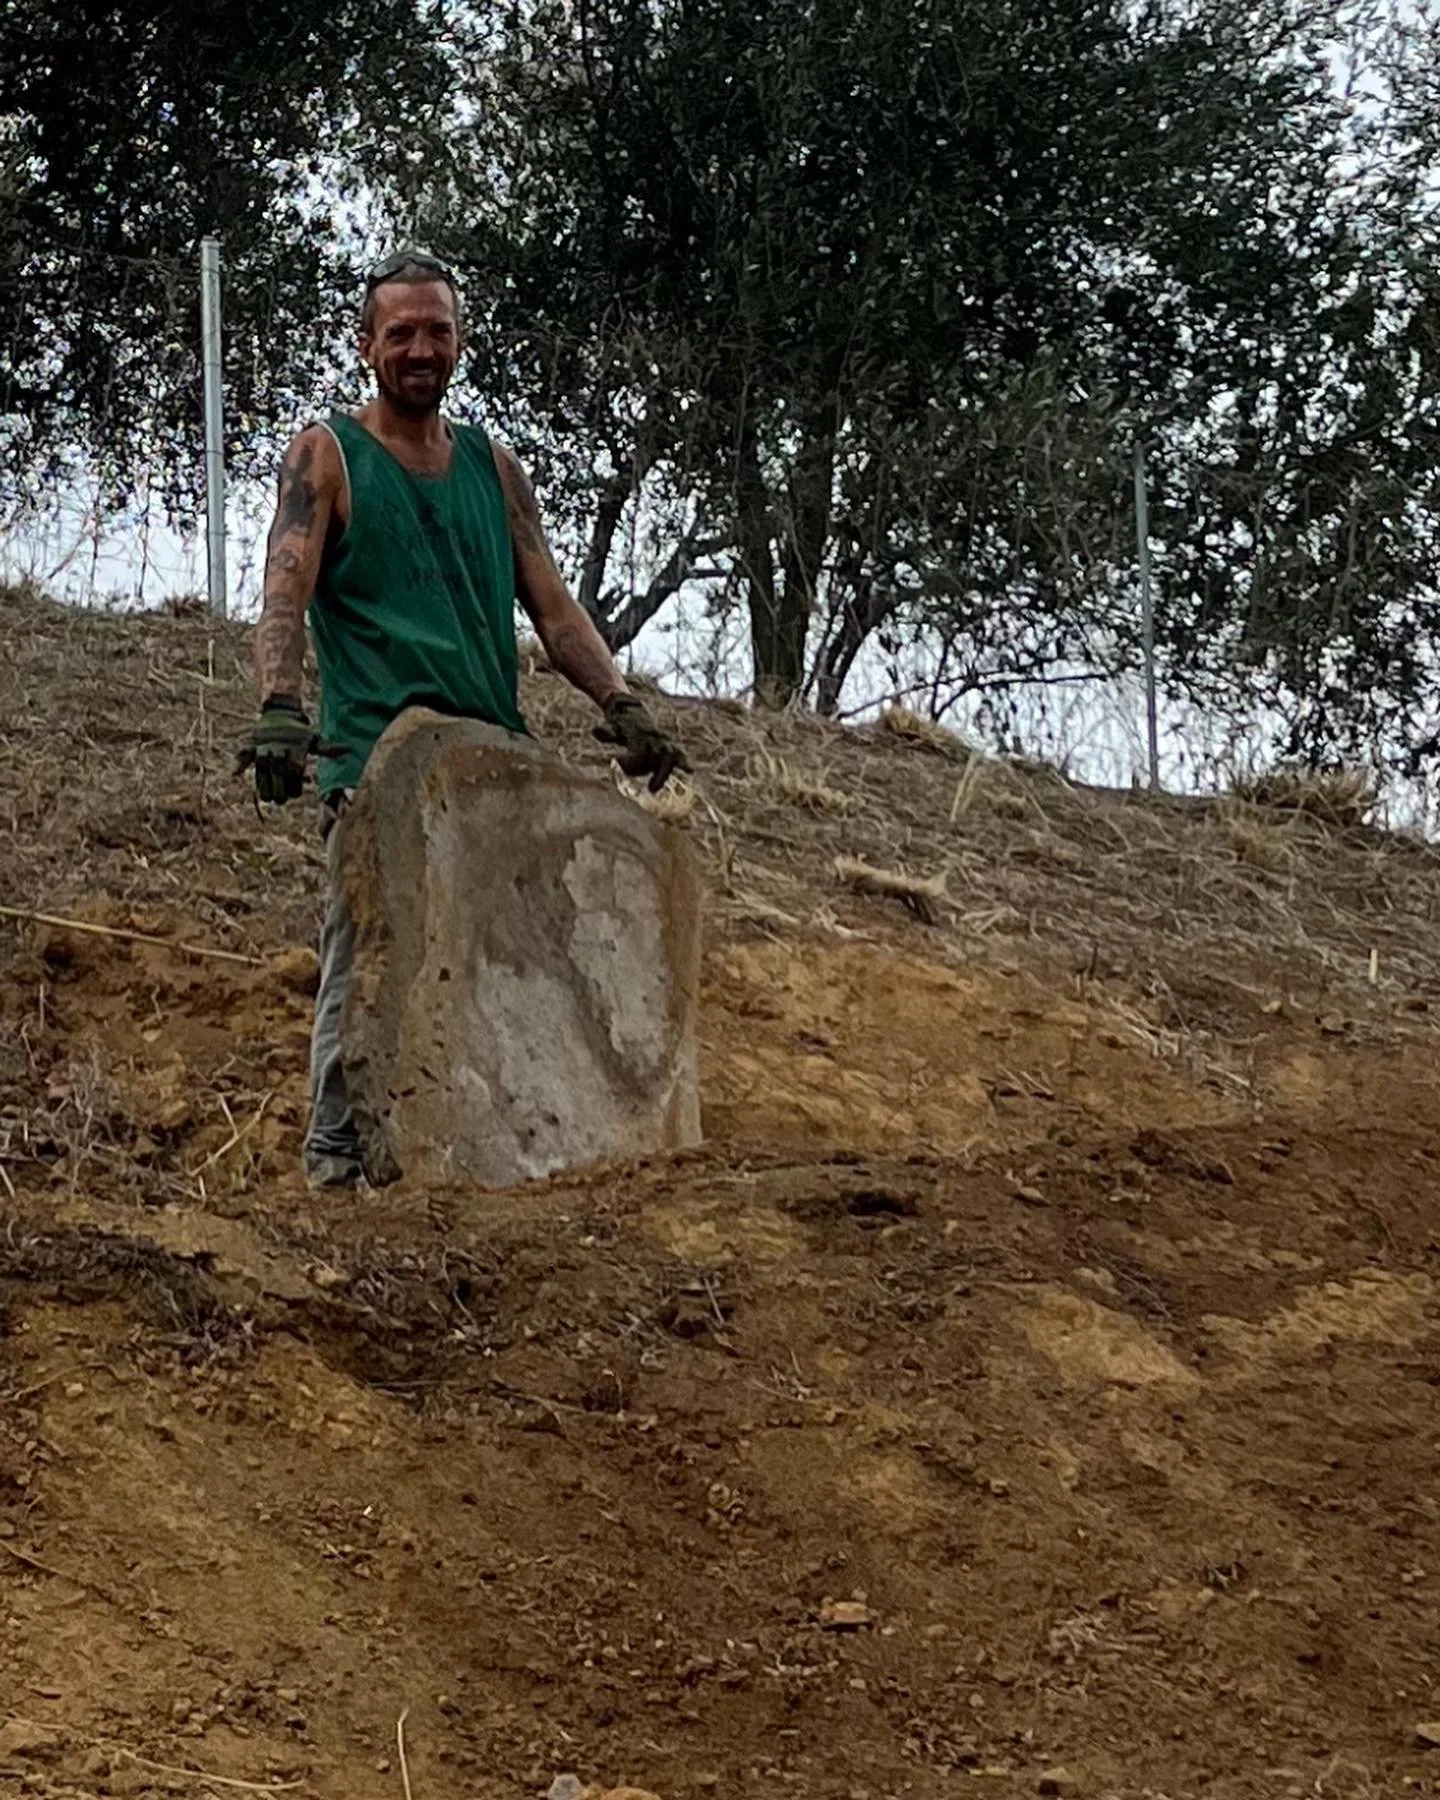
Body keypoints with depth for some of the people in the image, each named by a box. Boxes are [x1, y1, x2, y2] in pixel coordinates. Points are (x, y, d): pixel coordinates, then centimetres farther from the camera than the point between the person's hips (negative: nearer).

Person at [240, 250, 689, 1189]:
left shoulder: (494, 466, 18)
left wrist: (620, 702, 1)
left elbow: (552, 604, 16)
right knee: (364, 970, -8)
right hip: (375, 764, -4)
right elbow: (287, 598, -8)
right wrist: (280, 709, -26)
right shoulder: (327, 455, 4)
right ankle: (339, 1159, -3)